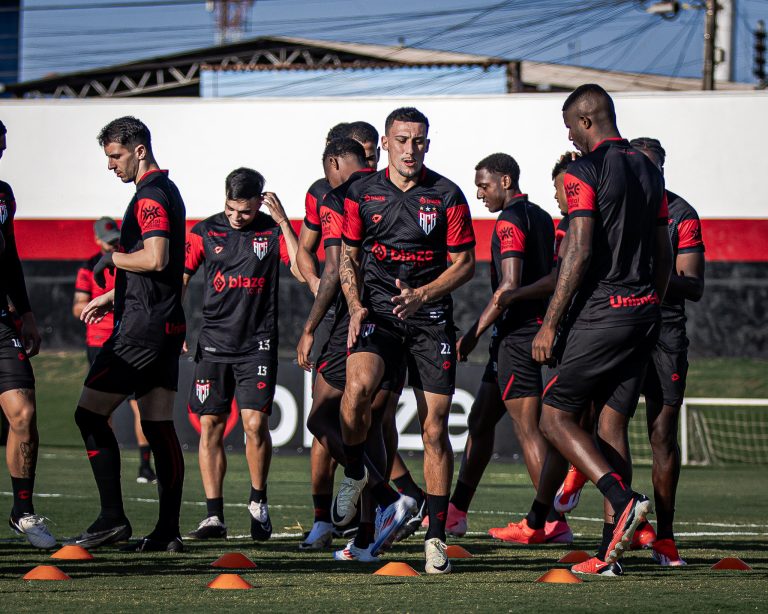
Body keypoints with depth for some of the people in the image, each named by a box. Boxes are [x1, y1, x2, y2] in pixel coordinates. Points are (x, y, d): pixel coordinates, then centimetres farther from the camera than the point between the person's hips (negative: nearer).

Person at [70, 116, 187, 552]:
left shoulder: (150, 196, -12)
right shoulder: (167, 191, 19)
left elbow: (156, 259, -24)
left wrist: (113, 258, -8)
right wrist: (110, 297, 29)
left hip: (143, 325, -10)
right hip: (165, 325, 10)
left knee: (90, 415, -6)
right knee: (159, 426, 6)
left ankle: (113, 518, -9)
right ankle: (168, 531, 3)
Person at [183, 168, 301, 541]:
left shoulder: (272, 231, 1)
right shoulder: (205, 232, 5)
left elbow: (302, 271, -10)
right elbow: (180, 279, 10)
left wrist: (283, 223, -13)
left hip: (258, 344, -2)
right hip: (214, 342, 2)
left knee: (255, 423, -11)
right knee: (210, 426, -1)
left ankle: (258, 503, 10)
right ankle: (214, 516, 4)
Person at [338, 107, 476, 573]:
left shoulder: (447, 196, 1)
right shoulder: (362, 194, 6)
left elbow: (465, 264, 3)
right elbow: (348, 255, 15)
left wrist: (421, 295, -12)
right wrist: (356, 305, -1)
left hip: (430, 315, 0)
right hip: (377, 311, 0)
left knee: (435, 430, -1)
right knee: (358, 384, -30)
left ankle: (436, 537, 8)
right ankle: (355, 473, -2)